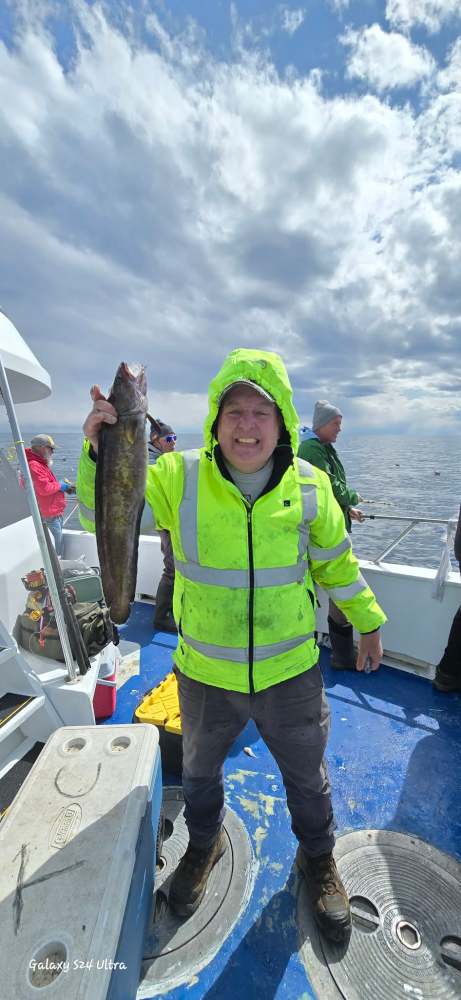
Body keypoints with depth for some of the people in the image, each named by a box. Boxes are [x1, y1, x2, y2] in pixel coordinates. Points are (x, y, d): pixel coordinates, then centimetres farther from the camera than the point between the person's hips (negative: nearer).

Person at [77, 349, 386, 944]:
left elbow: (336, 562, 1)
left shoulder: (310, 485, -11)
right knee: (199, 770, 30)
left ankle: (317, 857, 63)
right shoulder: (180, 476, -15)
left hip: (290, 673, 0)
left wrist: (367, 620, 12)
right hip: (205, 675, 1)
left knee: (306, 777, 27)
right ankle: (204, 844, 67)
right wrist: (100, 452, -31)